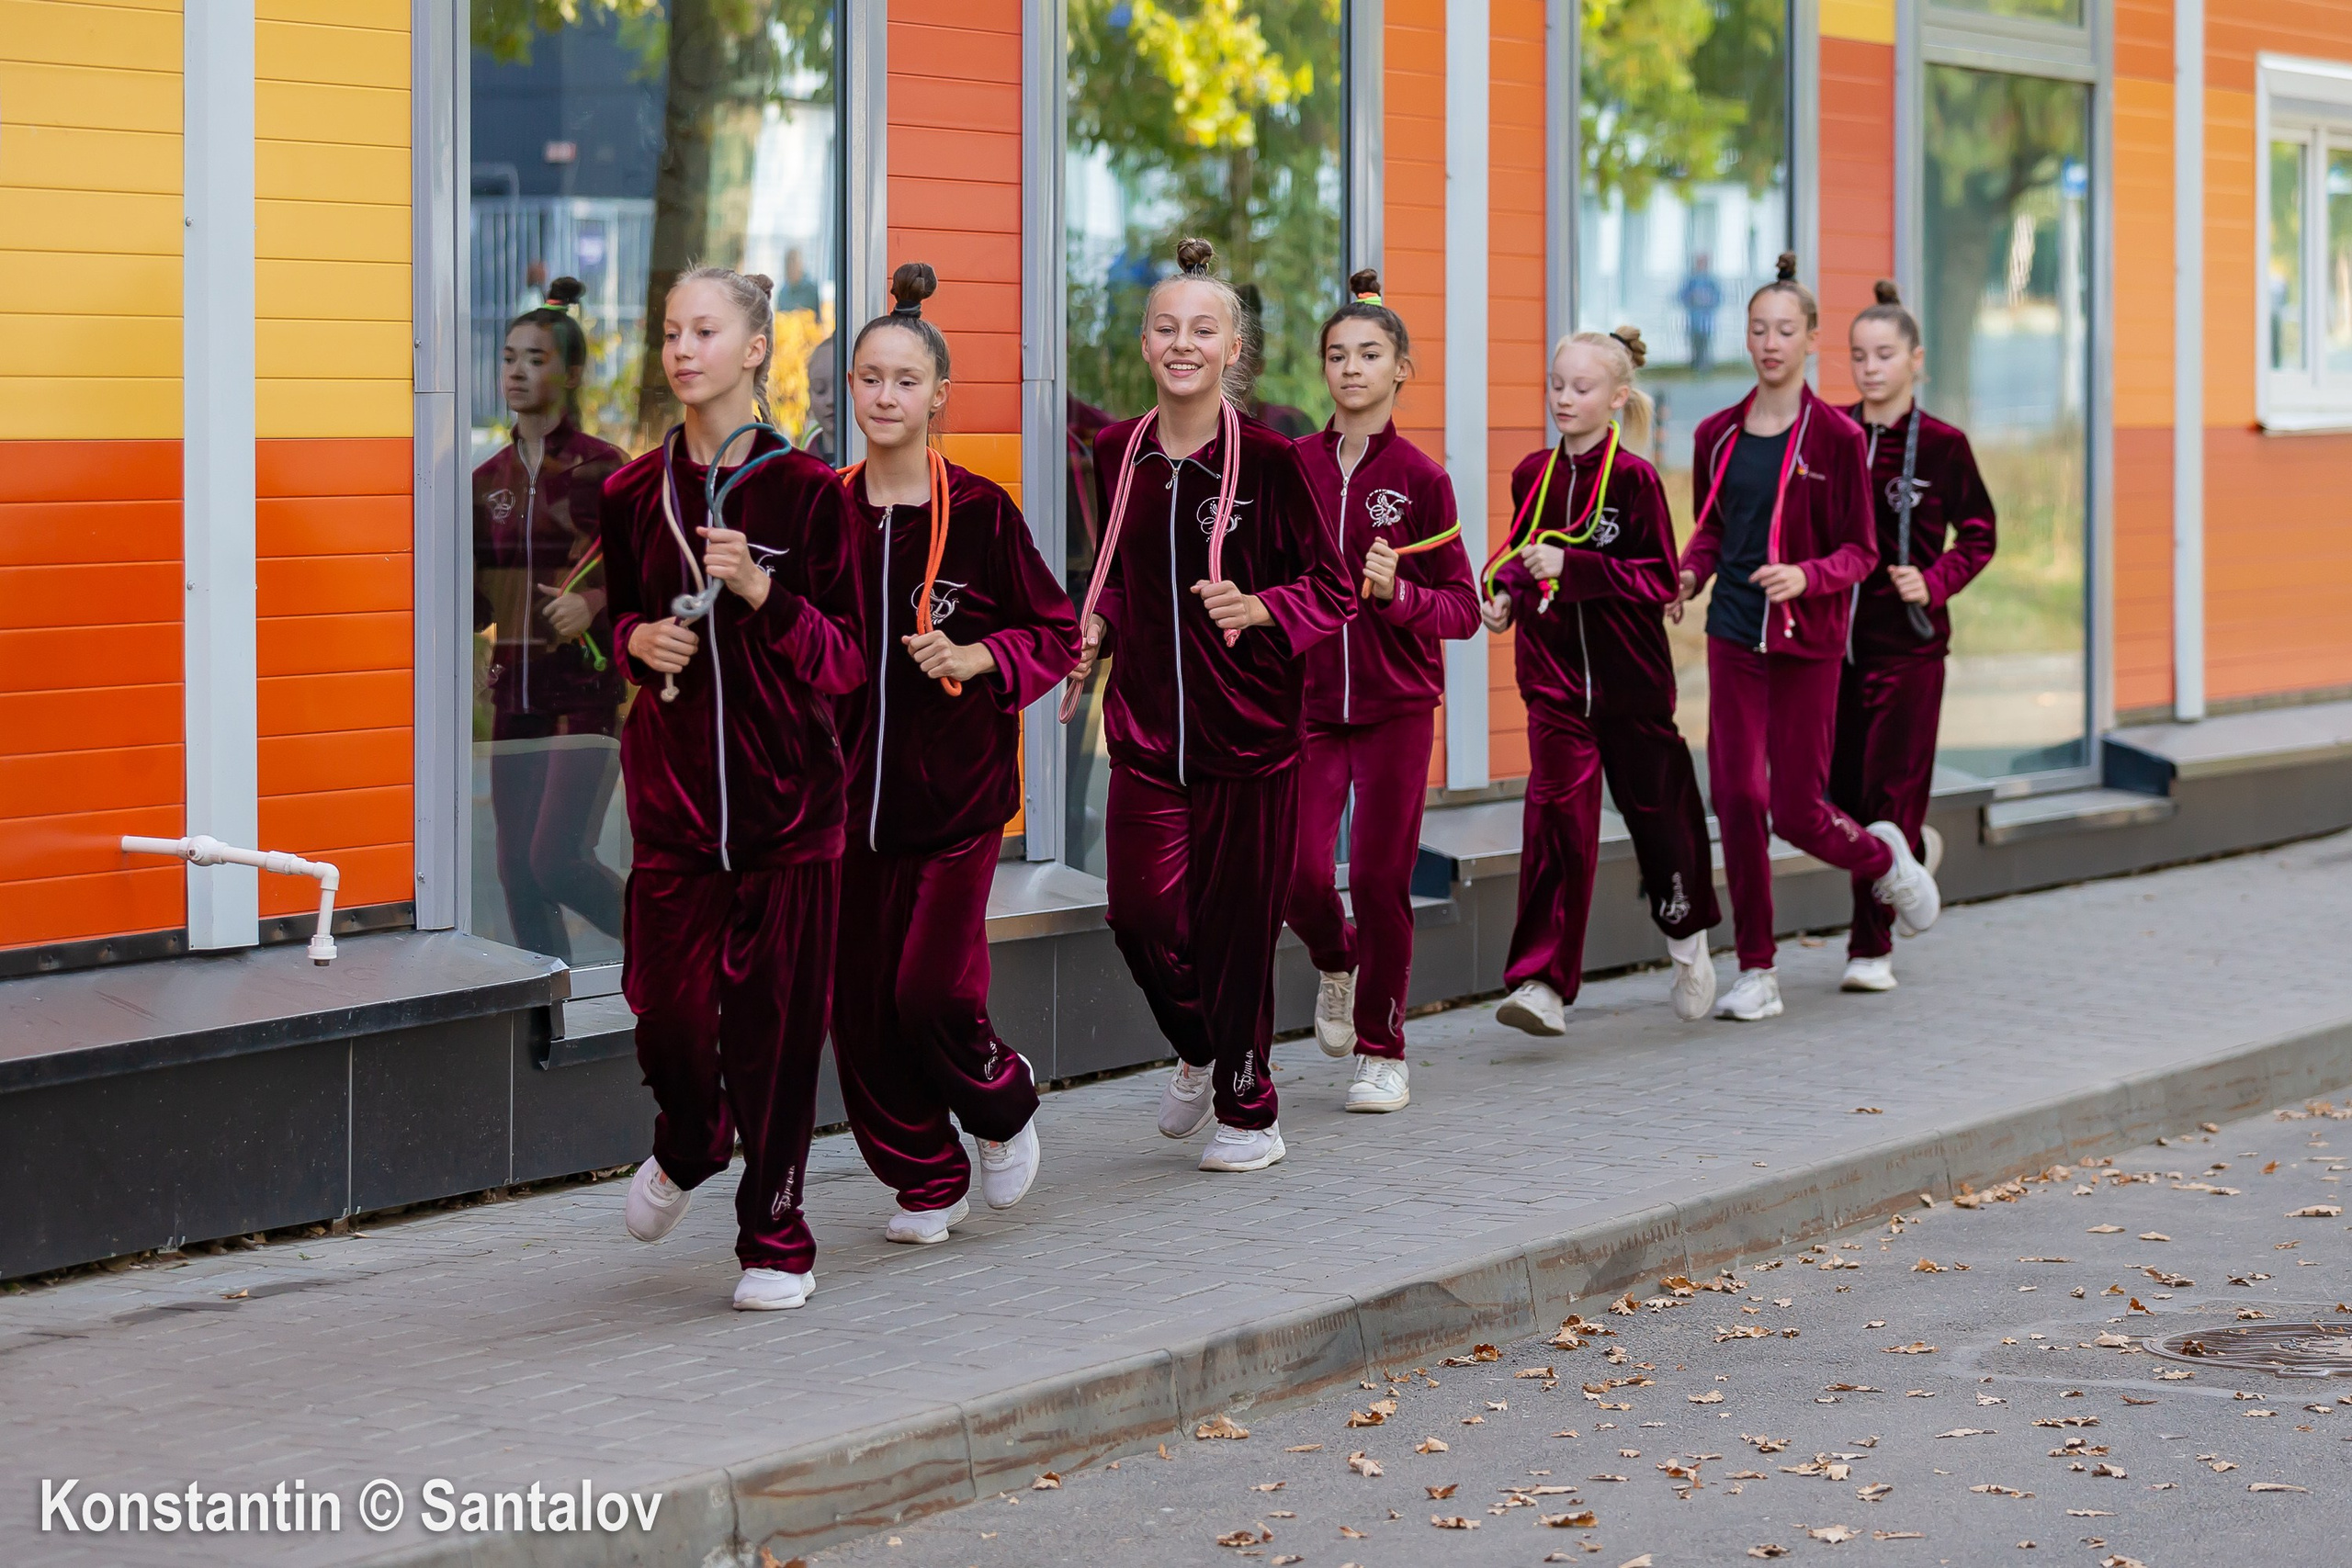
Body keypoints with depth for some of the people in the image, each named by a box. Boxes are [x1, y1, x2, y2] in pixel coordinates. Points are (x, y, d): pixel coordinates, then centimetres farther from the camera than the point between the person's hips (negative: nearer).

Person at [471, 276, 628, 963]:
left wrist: (593, 603, -22)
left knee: (556, 860, -14)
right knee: (517, 870, 4)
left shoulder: (601, 467, -5)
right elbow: (478, 602, 15)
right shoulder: (490, 477, 11)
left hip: (586, 691, -6)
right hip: (514, 693, 6)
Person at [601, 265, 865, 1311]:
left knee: (776, 1018, -2)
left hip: (785, 791, -3)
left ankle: (775, 1238, 13)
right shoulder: (637, 494, 7)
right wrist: (638, 641, -1)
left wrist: (761, 594, -21)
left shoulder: (806, 491, -4)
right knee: (670, 1006, -1)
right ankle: (686, 1149, 33)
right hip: (671, 784, 3)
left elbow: (846, 660, -6)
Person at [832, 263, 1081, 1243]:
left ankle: (1004, 1105, 22)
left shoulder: (980, 514, -5)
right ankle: (926, 1181, 20)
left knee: (932, 989, -10)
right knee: (859, 999, 3)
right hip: (850, 784, 4)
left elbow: (1057, 633, 1)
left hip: (956, 789, -3)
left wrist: (977, 659, -14)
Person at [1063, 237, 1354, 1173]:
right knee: (1143, 912, -6)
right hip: (1146, 719, 3)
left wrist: (1257, 610, -19)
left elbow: (1333, 589, -3)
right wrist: (1096, 631, 6)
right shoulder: (1118, 454, 7)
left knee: (1237, 923, 1)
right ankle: (1198, 1052, 25)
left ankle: (1248, 1112, 20)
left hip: (1249, 726, -3)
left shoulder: (1266, 460, -7)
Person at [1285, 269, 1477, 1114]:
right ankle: (1336, 965, 28)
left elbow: (1462, 606, -3)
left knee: (1379, 877, 0)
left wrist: (1396, 595, -19)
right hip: (1309, 702, 2)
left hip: (1397, 703, -2)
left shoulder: (1422, 479, -4)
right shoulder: (1292, 467, 3)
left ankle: (1383, 1051, 16)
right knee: (1300, 871, -8)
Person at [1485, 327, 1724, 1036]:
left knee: (1655, 805, 12)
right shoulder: (1533, 474, 4)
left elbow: (1661, 579, -14)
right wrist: (1505, 594, 1)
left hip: (1629, 676, -2)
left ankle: (1688, 937, 40)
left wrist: (1572, 567, -22)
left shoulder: (1634, 478, -11)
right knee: (1557, 811, -10)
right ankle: (1543, 984, -14)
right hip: (1554, 672, 3)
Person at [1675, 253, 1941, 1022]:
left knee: (1797, 811, -2)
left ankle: (1883, 855, 34)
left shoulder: (1836, 438, -6)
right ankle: (1756, 972, 5)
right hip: (1733, 636, 3)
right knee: (1738, 795, -4)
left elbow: (1861, 551, -3)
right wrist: (1691, 573, -2)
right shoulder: (1718, 436, 6)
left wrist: (1807, 576, -22)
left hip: (1808, 641, -3)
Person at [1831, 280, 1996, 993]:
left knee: (1888, 791, -4)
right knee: (1840, 793, 6)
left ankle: (1871, 947, 4)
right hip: (1836, 633, 3)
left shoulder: (1942, 444, -4)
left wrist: (1934, 583, -12)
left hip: (1909, 641, -3)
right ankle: (1916, 850, 39)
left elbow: (1978, 537, 4)